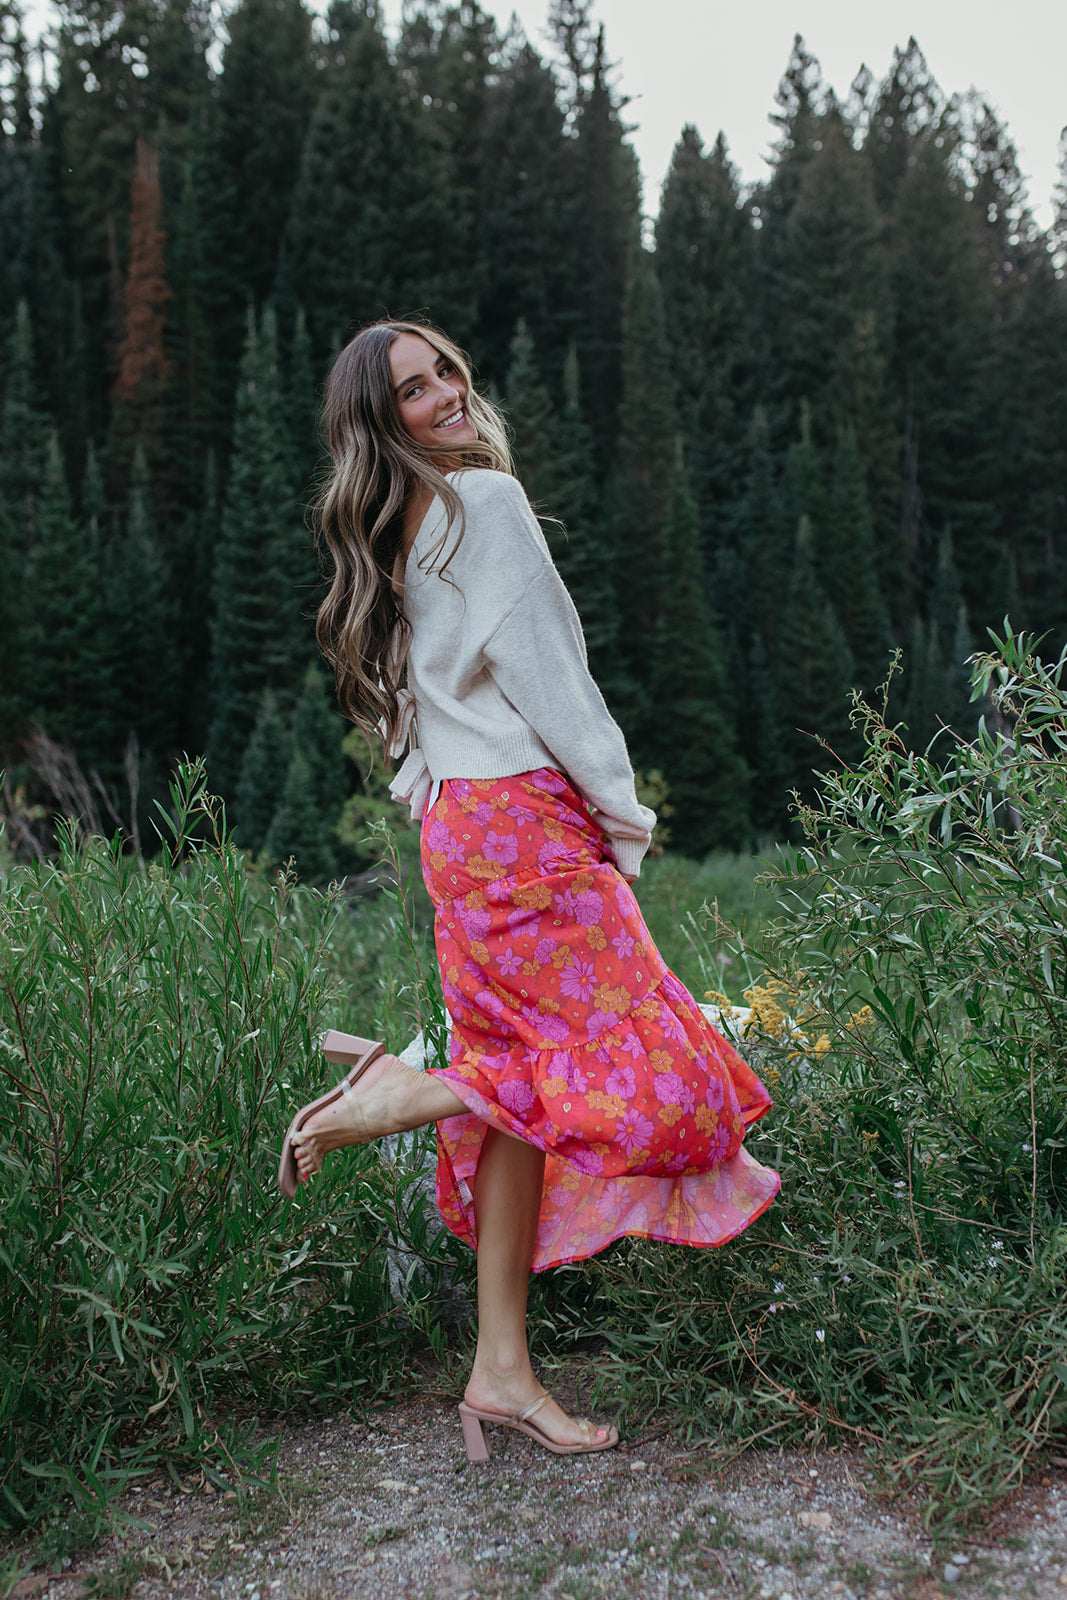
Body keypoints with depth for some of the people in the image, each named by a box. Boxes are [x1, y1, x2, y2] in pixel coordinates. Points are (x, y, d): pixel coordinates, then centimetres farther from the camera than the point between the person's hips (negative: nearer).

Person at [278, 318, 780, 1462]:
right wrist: (623, 809, -5)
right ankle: (387, 1095, -7)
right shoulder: (485, 499, -7)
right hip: (524, 819, -9)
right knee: (649, 1080, -8)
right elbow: (538, 670, -13)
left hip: (460, 821, 10)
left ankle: (501, 1369, 12)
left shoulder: (396, 533, 19)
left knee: (531, 1082, 10)